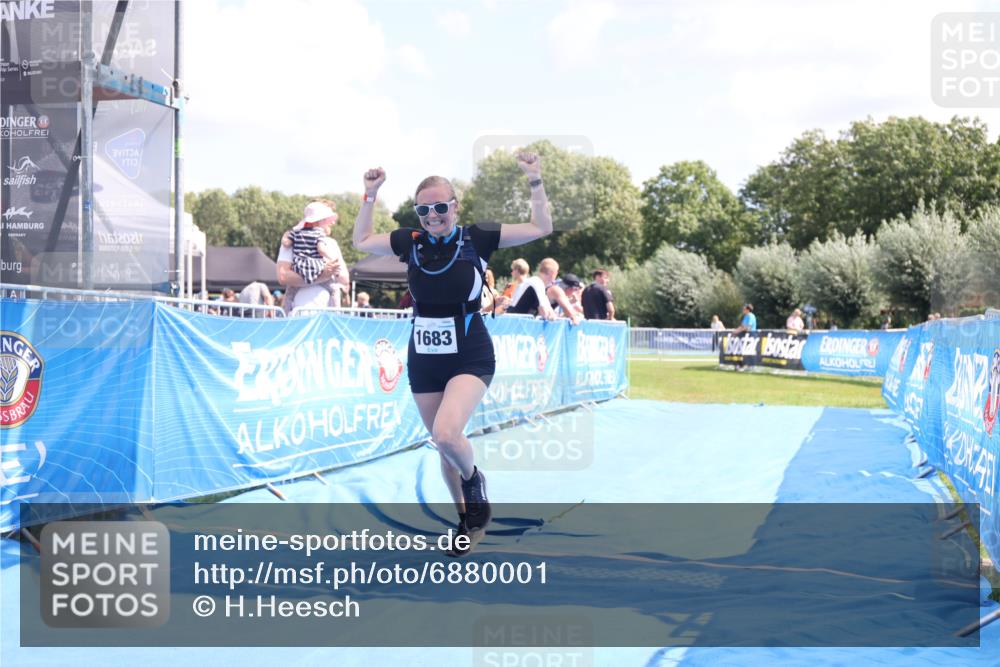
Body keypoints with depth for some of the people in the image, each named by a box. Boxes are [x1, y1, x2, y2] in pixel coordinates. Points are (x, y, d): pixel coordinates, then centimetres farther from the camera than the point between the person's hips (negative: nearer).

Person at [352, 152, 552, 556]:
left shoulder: (476, 239, -7)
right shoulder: (410, 243, 2)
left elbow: (541, 228, -6)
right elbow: (361, 241, 16)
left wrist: (535, 181, -14)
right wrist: (370, 196, 8)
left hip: (470, 359, -4)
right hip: (423, 362, 4)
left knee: (446, 434, -26)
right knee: (443, 444, 12)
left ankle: (473, 478, 6)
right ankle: (466, 516, 32)